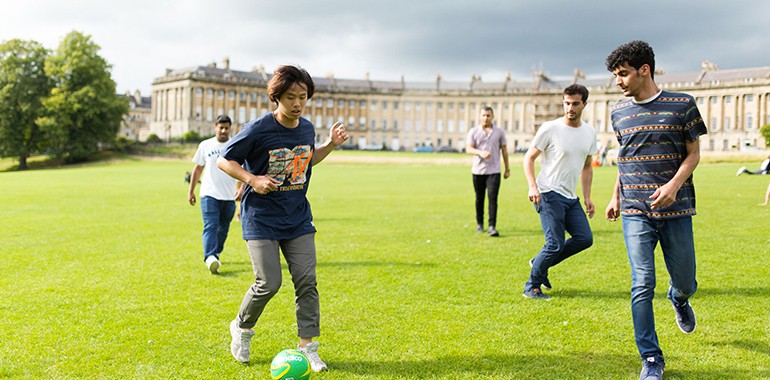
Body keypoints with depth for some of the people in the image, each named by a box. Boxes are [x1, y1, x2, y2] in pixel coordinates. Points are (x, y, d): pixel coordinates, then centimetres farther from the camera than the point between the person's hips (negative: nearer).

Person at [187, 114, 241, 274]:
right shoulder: (206, 145, 7)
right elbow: (198, 168, 13)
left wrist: (241, 189, -14)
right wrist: (191, 191, 11)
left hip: (229, 196, 2)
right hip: (209, 195, -1)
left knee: (223, 229, 12)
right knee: (210, 227, -15)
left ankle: (215, 254, 30)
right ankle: (210, 258, -27)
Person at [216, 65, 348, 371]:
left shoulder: (307, 128, 2)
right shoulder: (258, 129, -15)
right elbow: (224, 160, -7)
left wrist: (331, 145, 6)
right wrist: (252, 180, -22)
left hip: (298, 217, 5)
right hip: (261, 219, -5)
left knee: (306, 280, -1)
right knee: (269, 283, -7)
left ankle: (307, 346, 11)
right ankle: (242, 328, 22)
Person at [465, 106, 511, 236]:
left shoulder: (499, 132, 6)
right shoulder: (473, 131, 4)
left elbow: (504, 150, 11)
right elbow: (468, 149, -7)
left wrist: (507, 169, 10)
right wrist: (480, 152, -27)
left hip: (494, 171, -1)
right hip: (478, 170, 1)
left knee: (493, 198, -11)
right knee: (479, 198, 9)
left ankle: (492, 227, -13)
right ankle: (479, 224, 24)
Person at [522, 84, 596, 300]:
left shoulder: (590, 133, 10)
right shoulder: (550, 129, -9)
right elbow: (529, 158, -5)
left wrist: (587, 197, 14)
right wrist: (532, 186, -20)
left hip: (571, 197, 7)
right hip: (549, 194, -7)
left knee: (585, 238, 3)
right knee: (555, 244, -10)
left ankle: (540, 263, 19)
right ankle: (531, 287, 6)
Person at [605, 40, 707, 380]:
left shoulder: (682, 105, -2)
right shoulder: (619, 112, 7)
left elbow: (693, 153, 0)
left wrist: (674, 184, -16)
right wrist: (616, 196, 17)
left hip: (676, 210, -1)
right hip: (635, 212, 1)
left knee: (684, 282, 9)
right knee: (642, 285, -6)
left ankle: (679, 300, 48)